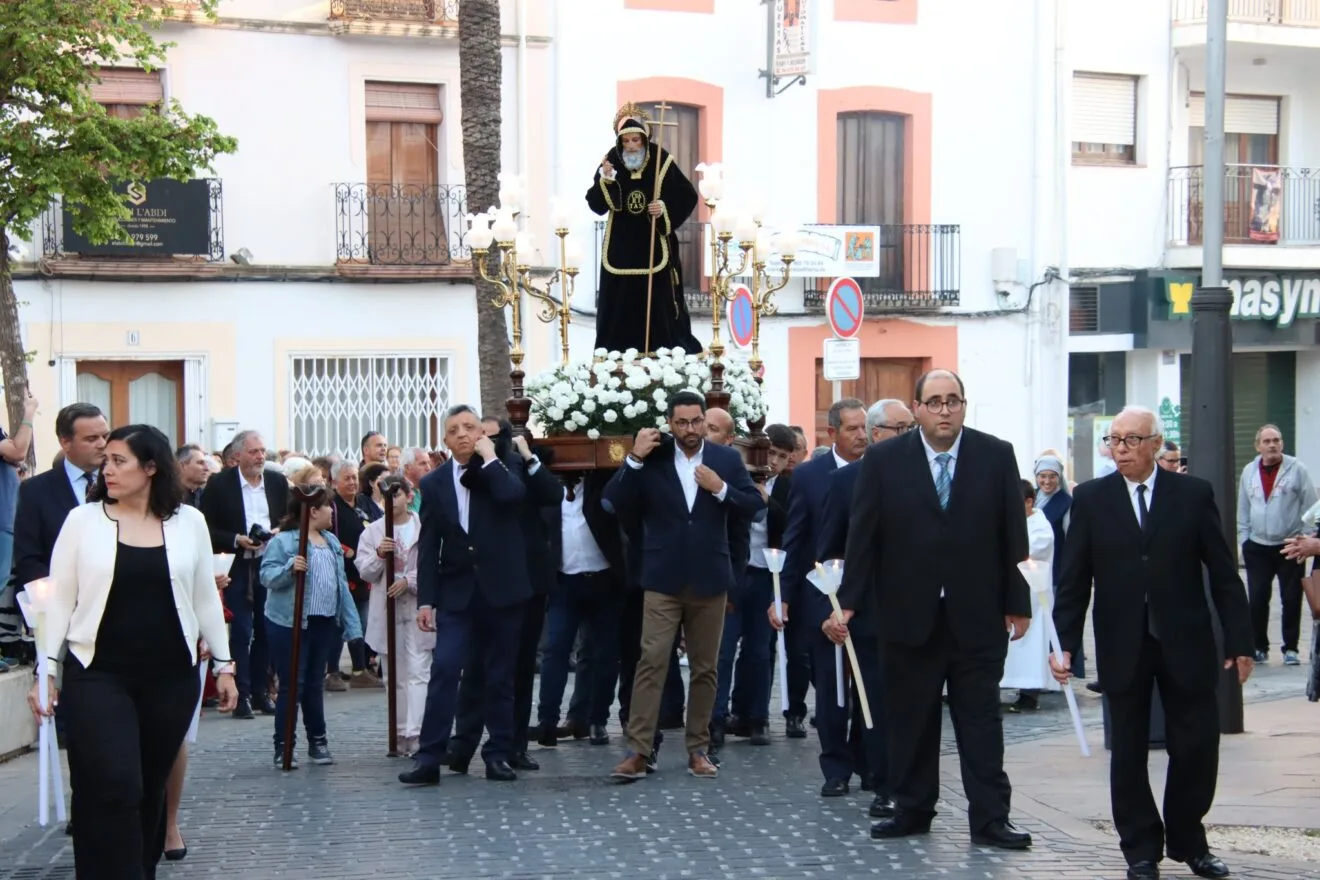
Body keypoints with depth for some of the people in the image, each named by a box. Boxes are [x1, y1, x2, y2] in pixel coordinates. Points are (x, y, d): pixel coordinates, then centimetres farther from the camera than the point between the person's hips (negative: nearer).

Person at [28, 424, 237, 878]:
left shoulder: (189, 522, 4)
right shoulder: (82, 520, -1)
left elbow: (205, 599, 10)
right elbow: (60, 599, 1)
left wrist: (223, 664, 9)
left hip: (172, 677, 2)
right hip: (96, 675, -2)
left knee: (150, 788, 10)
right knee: (113, 788, -10)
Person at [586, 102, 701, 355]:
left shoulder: (661, 161, -4)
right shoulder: (612, 161, 0)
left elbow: (688, 197, 0)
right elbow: (596, 205, -4)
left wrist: (666, 209, -16)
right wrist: (605, 180, -19)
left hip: (655, 246, -1)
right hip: (621, 247, 2)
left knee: (659, 303, -2)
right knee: (620, 305, 0)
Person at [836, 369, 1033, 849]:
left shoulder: (996, 456, 0)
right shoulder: (883, 459, -1)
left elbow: (1013, 535, 1)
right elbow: (862, 535, -1)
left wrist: (1018, 602, 1)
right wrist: (849, 601, -4)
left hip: (976, 615, 0)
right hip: (907, 613, 0)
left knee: (981, 718, 3)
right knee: (910, 719, 9)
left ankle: (990, 818, 7)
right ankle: (912, 810, 21)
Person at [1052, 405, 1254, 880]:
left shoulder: (1194, 494, 0)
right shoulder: (1090, 499, 1)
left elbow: (1223, 573, 1)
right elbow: (1074, 579, 1)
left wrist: (1240, 641, -3)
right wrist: (1065, 643, -6)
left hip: (1185, 643, 0)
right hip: (1123, 646, 0)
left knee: (1197, 746, 3)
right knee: (1128, 751, 5)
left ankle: (1187, 840, 22)